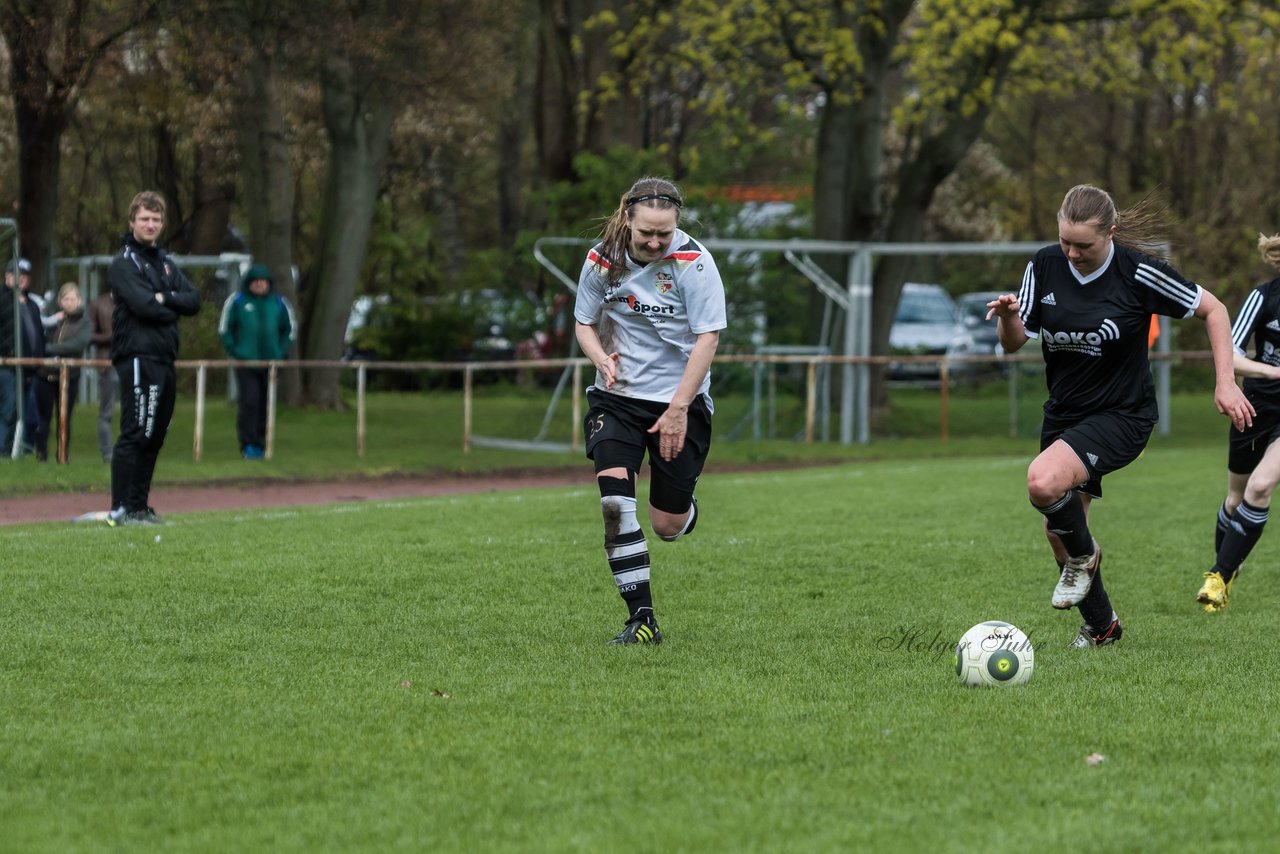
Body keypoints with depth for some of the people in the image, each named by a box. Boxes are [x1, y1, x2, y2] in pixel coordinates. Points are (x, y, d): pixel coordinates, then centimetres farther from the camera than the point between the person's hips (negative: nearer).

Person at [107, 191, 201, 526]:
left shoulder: (165, 263, 20)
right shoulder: (124, 263, -5)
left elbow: (193, 302, 8)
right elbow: (145, 306, -18)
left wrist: (165, 298, -9)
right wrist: (172, 309, -1)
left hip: (165, 359, 8)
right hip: (138, 357, -8)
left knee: (154, 437, 9)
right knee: (135, 435, -11)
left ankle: (140, 506, 15)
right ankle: (121, 509, -11)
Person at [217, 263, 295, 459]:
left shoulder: (278, 303, 7)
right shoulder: (237, 301, 0)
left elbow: (289, 328, 19)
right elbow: (224, 329, 6)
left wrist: (282, 351, 7)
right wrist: (235, 350, -4)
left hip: (271, 362, 3)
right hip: (245, 362, -3)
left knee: (266, 404, 5)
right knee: (249, 401, -12)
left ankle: (260, 444, 14)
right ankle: (248, 444, -8)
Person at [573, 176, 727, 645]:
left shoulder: (693, 261, -14)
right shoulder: (602, 259, -5)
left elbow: (707, 338, -16)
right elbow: (584, 323, 8)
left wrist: (678, 408, -21)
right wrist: (601, 357, -15)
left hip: (680, 399, -2)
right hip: (617, 396, 2)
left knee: (667, 526, 0)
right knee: (614, 501, -19)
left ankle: (686, 511, 39)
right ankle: (642, 620, -13)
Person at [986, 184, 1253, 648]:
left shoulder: (1138, 272, -17)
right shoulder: (1044, 266, -6)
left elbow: (1212, 310, -6)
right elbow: (1014, 343, 1)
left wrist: (1225, 383, -12)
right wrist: (1008, 317, -22)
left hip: (1122, 414, -6)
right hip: (1064, 414, 6)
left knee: (1043, 482, -31)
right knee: (1058, 533, 12)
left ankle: (1084, 554, 1)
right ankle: (1101, 625, 36)